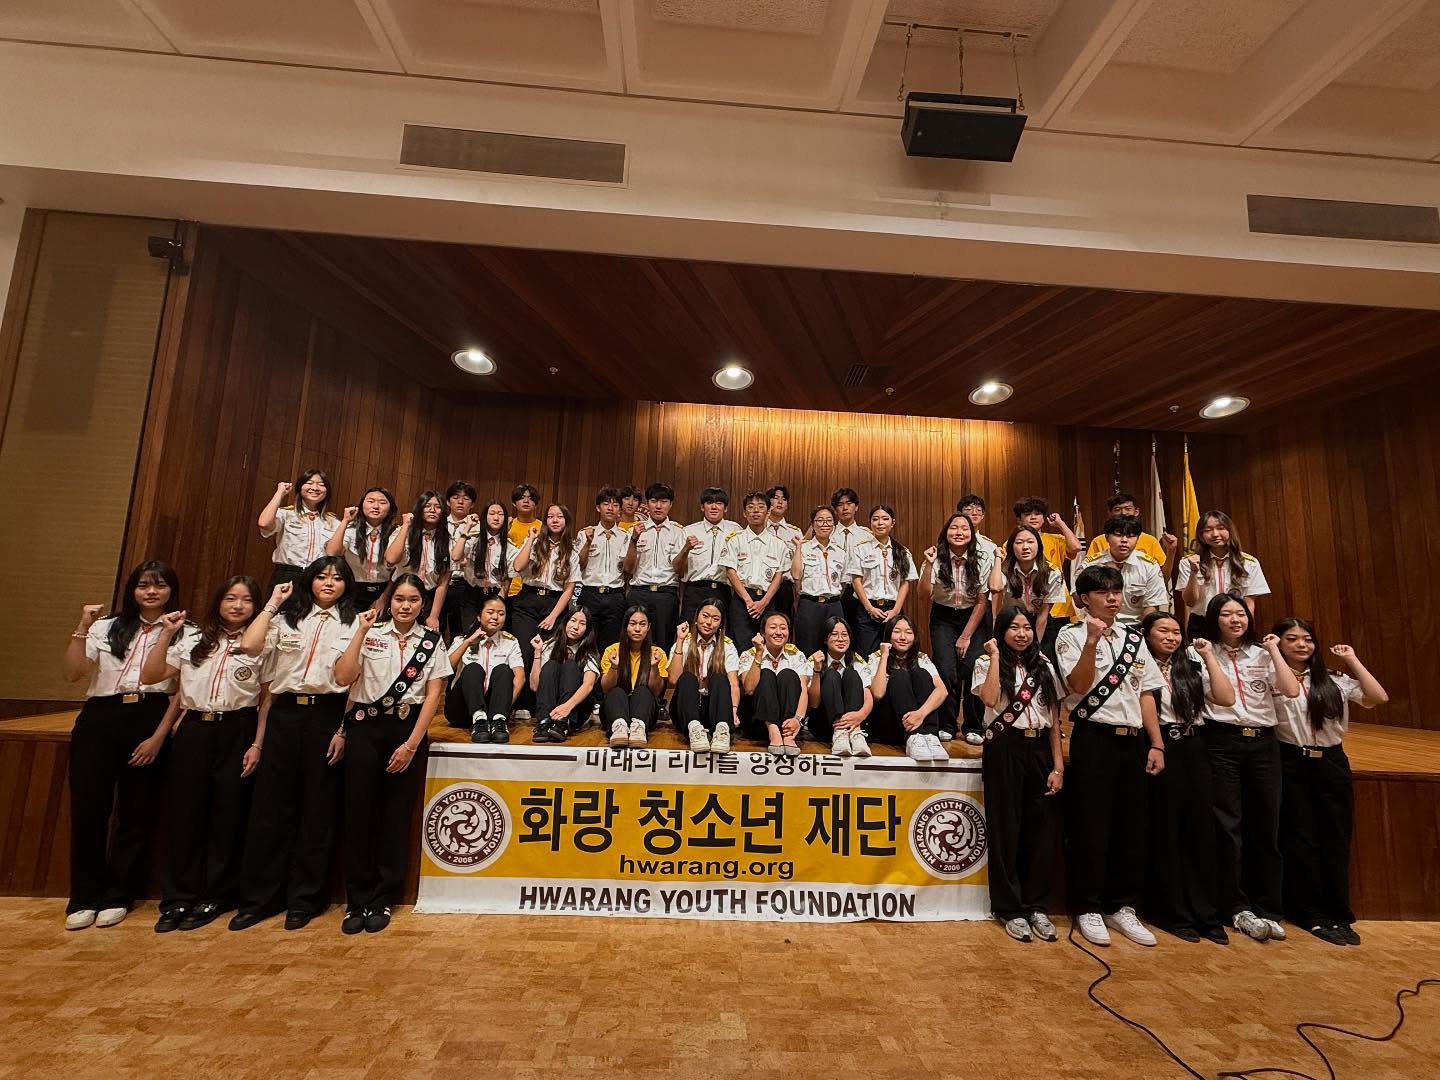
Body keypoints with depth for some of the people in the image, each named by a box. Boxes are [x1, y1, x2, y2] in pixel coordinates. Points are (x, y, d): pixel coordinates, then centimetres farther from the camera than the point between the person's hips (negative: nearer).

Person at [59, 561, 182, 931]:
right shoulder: (106, 628, 10)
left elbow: (181, 692, -1)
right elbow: (70, 674, 0)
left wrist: (158, 737, -8)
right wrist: (82, 629, -8)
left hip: (149, 720, -2)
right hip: (99, 719, 2)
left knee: (136, 811, 5)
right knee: (88, 807, 2)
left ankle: (117, 895, 20)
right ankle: (85, 896, 19)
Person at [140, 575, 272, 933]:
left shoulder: (262, 644, 1)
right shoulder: (192, 638, 10)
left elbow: (268, 698, 0)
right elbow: (150, 676, 4)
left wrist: (257, 744, -6)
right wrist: (166, 634, -3)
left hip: (237, 732, -2)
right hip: (193, 732, 3)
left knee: (228, 817, 5)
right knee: (184, 814, 6)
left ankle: (215, 897, 20)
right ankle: (178, 899, 21)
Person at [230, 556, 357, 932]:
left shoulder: (353, 625, 4)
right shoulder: (288, 618, 11)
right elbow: (249, 646, -8)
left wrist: (344, 731, -7)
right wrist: (273, 603, 0)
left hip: (327, 716, -2)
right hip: (284, 714, 2)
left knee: (318, 809, 5)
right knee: (270, 806, 6)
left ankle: (304, 899, 20)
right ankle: (258, 897, 22)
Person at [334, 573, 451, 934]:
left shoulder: (432, 640, 3)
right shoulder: (370, 634, 5)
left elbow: (434, 694, -1)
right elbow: (343, 678, -9)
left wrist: (411, 744, -8)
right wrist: (361, 632, -10)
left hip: (408, 728, 0)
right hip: (365, 727, 1)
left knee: (396, 814, 6)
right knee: (359, 810, 2)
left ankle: (383, 899, 21)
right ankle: (357, 900, 19)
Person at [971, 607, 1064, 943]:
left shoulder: (1044, 667, 11)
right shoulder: (986, 663, 0)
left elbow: (1054, 720, 9)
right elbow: (989, 699, -21)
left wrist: (1058, 765, 2)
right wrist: (995, 655, -14)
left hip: (1039, 750, 4)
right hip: (1004, 750, -4)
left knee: (1041, 828, 7)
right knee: (1006, 828, 4)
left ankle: (1036, 905, 23)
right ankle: (1010, 907, 17)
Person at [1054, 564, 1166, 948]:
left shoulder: (1134, 637, 12)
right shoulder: (1072, 635, -3)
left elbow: (1146, 694, 12)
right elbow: (1079, 685, -16)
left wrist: (1156, 744, 7)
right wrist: (1092, 640, -24)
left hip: (1133, 740, 5)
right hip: (1094, 739, -5)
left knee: (1132, 827, 11)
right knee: (1091, 826, 1)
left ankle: (1122, 906, 26)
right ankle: (1089, 908, 16)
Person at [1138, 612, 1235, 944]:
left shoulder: (1193, 667, 15)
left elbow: (1226, 699, 1)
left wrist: (1209, 657, 1)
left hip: (1193, 749, 5)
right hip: (1159, 749, -5)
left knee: (1201, 830, 9)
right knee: (1165, 832, 5)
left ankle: (1205, 914, 22)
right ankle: (1172, 913, 17)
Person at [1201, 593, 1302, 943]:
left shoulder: (1262, 654, 13)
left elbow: (1292, 691, -2)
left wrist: (1273, 650, 2)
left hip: (1263, 742, 4)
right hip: (1223, 741, -3)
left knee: (1266, 827, 7)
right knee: (1228, 826, 0)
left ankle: (1267, 909, 18)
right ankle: (1237, 907, 9)